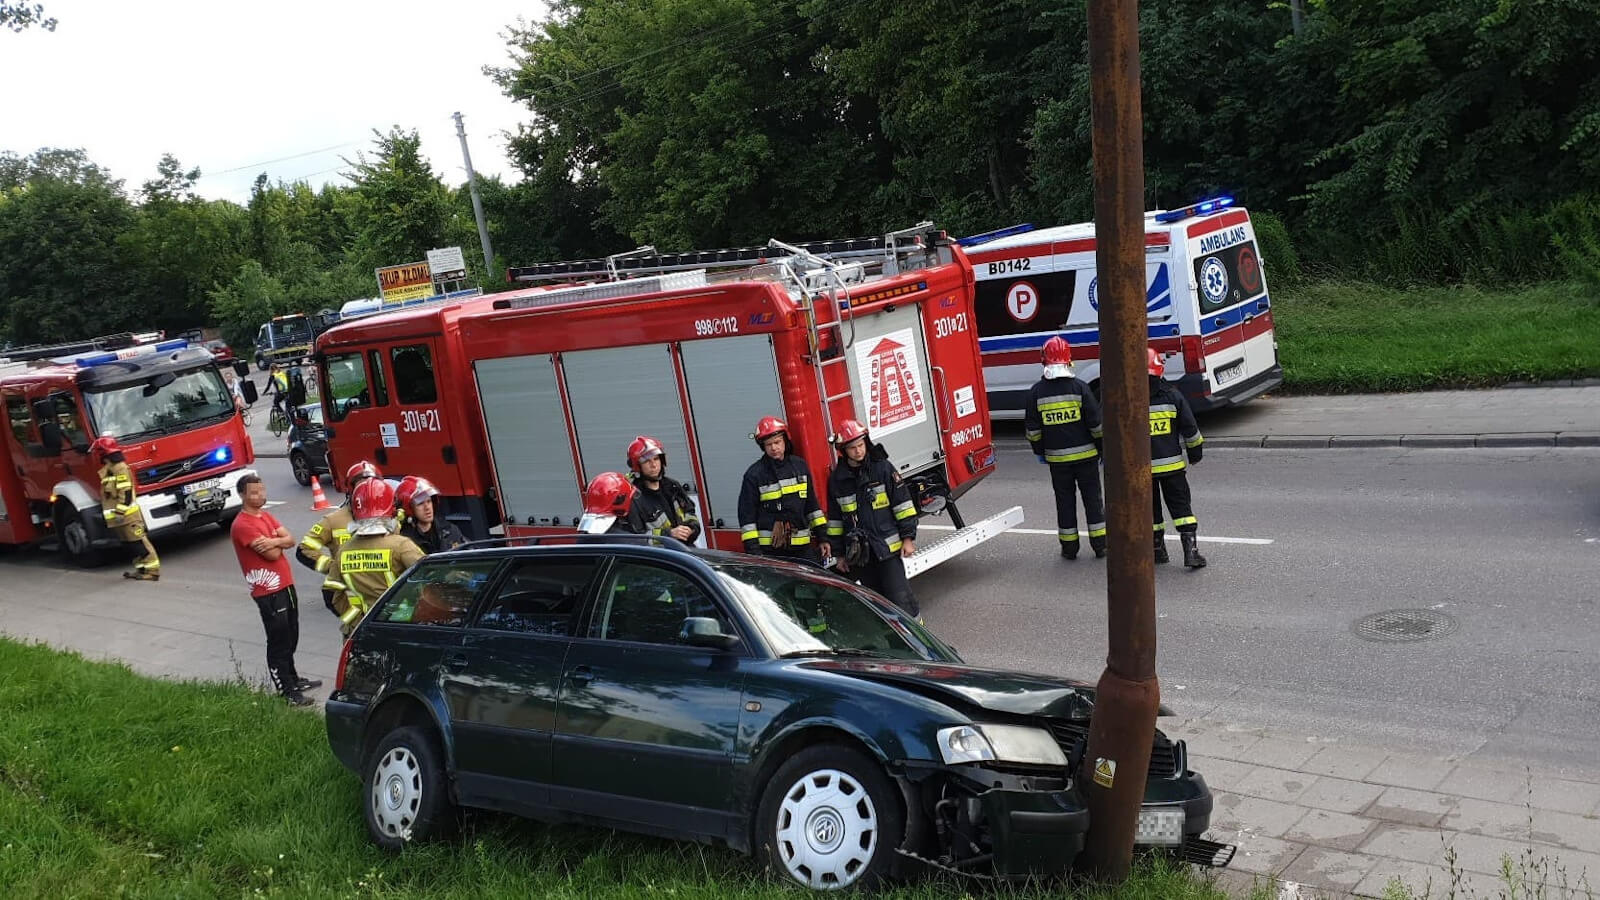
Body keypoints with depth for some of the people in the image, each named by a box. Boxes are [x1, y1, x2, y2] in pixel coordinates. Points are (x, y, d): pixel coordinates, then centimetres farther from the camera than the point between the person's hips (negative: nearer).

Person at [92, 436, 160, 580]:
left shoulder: (120, 468, -15)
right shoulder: (109, 469, 16)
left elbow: (126, 493, -21)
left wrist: (119, 512, -22)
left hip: (128, 515, -10)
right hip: (121, 516, 10)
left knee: (139, 541, -9)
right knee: (131, 543, 11)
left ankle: (152, 570, -9)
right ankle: (141, 567, 16)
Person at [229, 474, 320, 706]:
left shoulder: (265, 515, 13)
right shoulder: (242, 525, -17)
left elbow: (290, 540, 3)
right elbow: (272, 554, -21)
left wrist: (273, 541, -18)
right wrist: (278, 542, 0)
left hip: (285, 584, 9)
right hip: (268, 591, -9)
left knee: (291, 637, 19)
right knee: (278, 641, -3)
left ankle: (292, 679, 34)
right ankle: (287, 692, 2)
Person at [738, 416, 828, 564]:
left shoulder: (800, 466, 10)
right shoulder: (754, 474, -3)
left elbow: (812, 505, 16)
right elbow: (747, 515, -4)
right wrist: (752, 550, -9)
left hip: (802, 547, 4)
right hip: (770, 550, -4)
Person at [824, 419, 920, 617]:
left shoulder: (882, 467, -3)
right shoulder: (836, 479, 5)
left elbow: (903, 504, -2)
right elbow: (835, 519, 12)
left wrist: (908, 537, -6)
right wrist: (839, 554, 12)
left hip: (888, 548, -3)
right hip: (859, 554, 3)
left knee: (900, 598, -6)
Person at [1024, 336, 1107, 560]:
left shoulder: (1036, 391, -3)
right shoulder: (1079, 387, -8)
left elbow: (1032, 428, 2)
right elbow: (1096, 423, -7)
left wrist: (1039, 451, 15)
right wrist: (1103, 448, 5)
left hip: (1056, 457, 1)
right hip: (1085, 454, -1)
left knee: (1064, 500, 10)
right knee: (1092, 497, 9)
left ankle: (1069, 547, 14)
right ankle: (1099, 545, 12)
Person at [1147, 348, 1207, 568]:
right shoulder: (1173, 396, -4)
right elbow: (1190, 428, 2)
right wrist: (1196, 453, 17)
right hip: (1172, 464, 0)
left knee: (1151, 510, 13)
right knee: (1181, 507, 6)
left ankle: (1157, 550, 21)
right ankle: (1191, 551, -1)